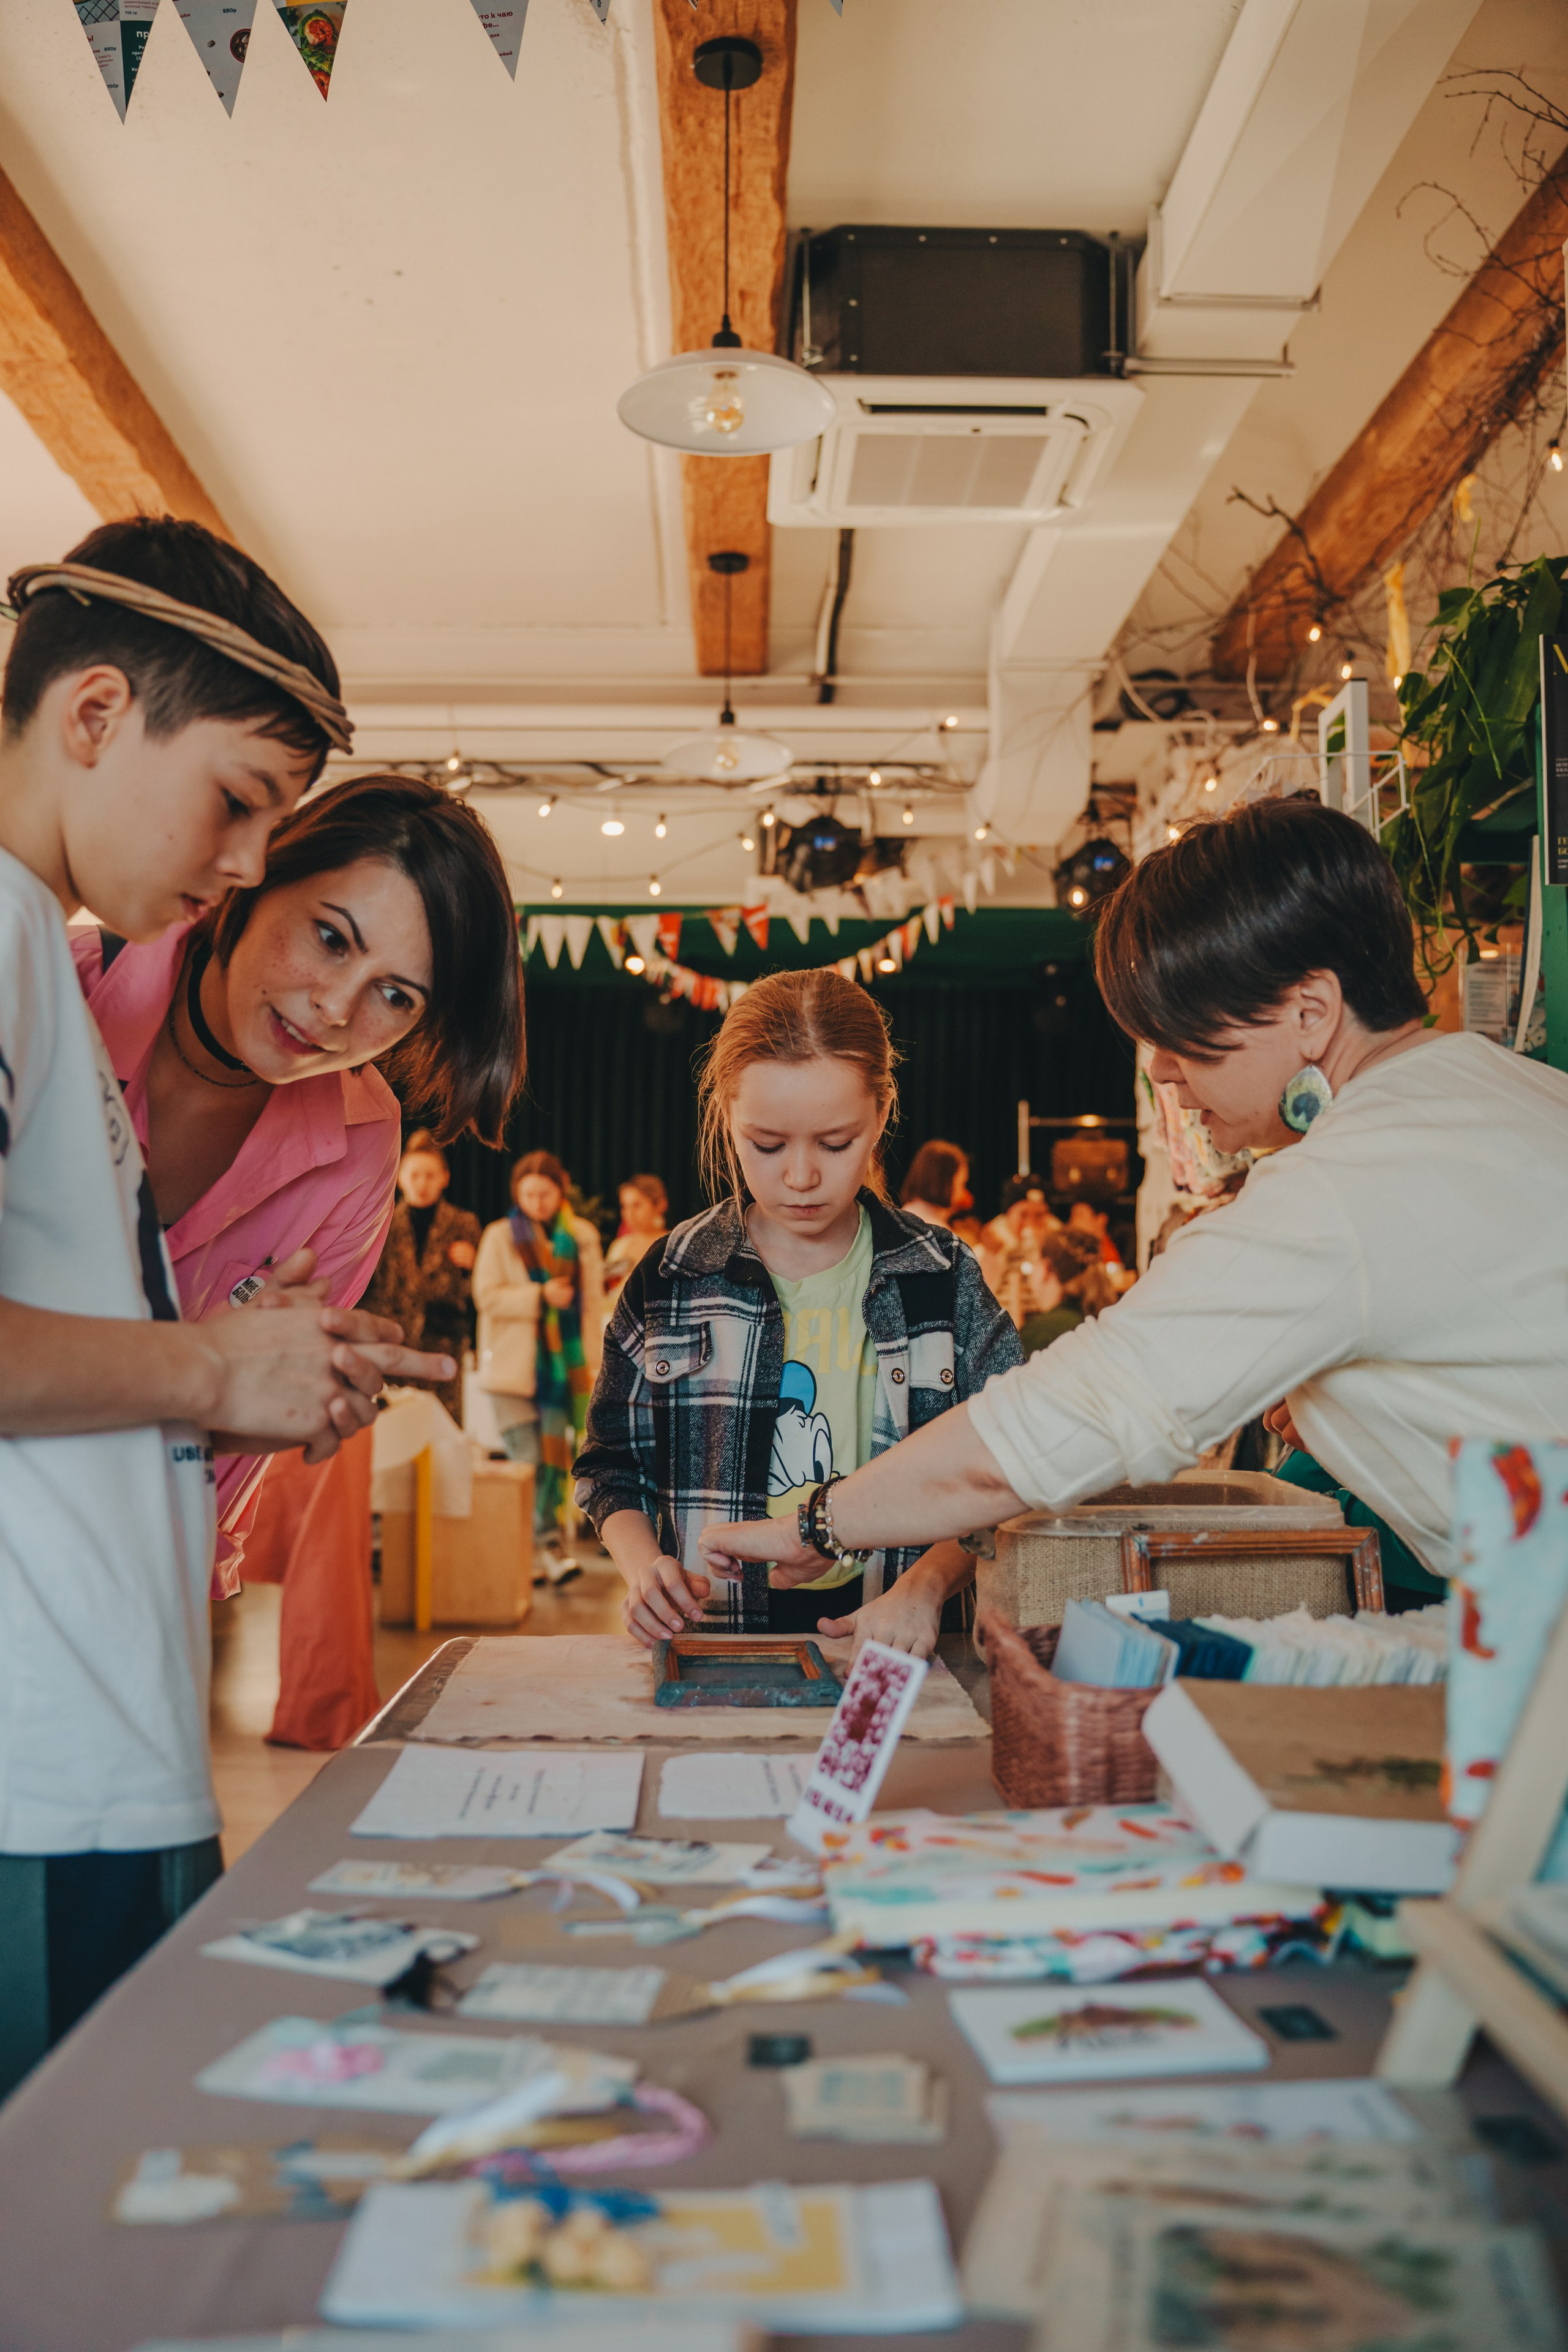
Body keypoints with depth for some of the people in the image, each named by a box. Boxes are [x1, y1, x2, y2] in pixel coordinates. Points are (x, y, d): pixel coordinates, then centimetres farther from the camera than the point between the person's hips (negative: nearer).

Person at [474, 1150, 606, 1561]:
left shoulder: (582, 1236, 7)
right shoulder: (500, 1236, 2)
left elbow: (593, 1303, 7)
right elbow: (487, 1296, -5)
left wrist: (593, 1364, 3)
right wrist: (541, 1296, -15)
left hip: (563, 1358, 2)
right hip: (515, 1363, -2)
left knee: (556, 1457, -1)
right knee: (527, 1459, -8)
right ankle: (552, 1545, -5)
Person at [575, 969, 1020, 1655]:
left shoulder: (945, 1278, 5)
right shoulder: (671, 1279, 5)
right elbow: (614, 1467, 14)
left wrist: (924, 1585, -11)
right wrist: (645, 1567, -5)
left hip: (888, 1646, -1)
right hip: (715, 1638, 1)